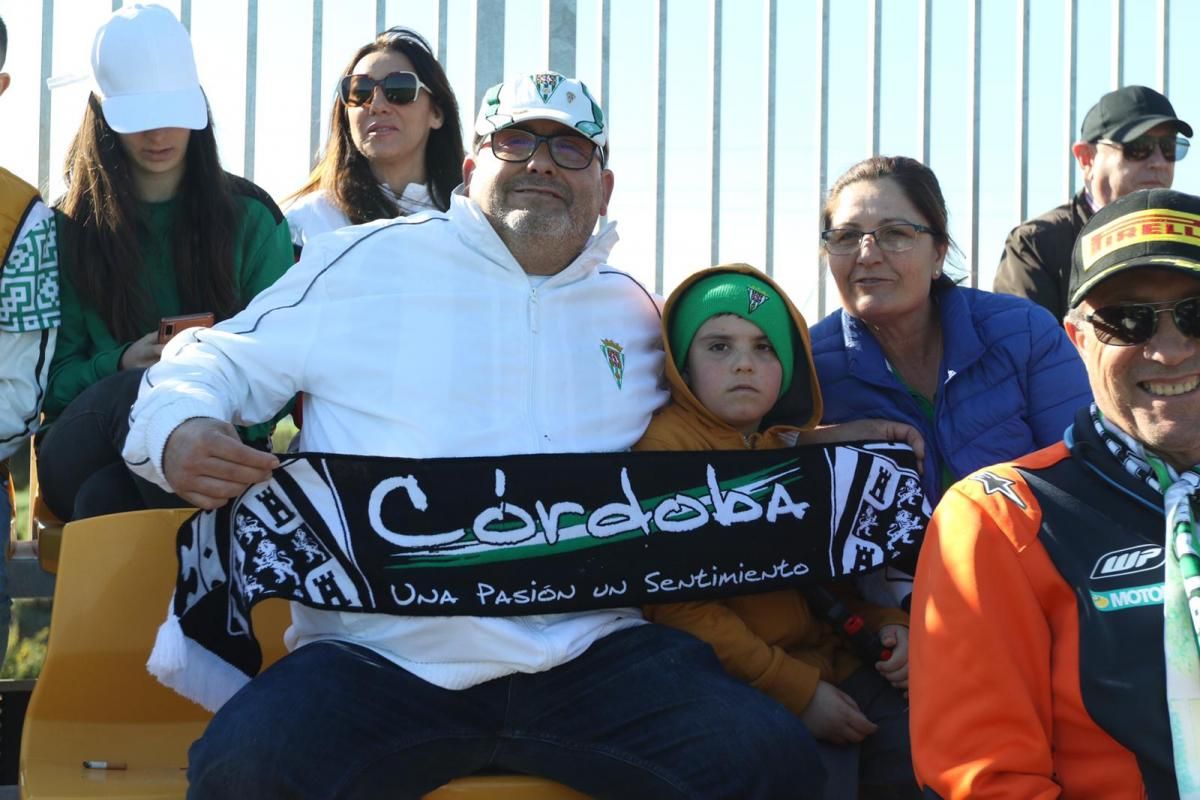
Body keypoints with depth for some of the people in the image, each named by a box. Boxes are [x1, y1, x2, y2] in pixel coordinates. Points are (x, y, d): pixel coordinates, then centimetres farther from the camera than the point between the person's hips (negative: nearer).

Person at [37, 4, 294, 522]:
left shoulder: (251, 218, 11)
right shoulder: (69, 227, 11)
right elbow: (52, 377, 7)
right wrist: (119, 365, -15)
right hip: (81, 455, 1)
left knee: (105, 496, -38)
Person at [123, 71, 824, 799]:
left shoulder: (638, 315, 20)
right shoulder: (365, 262, 9)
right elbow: (216, 363, 13)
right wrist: (179, 428, -9)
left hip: (594, 651, 3)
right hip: (381, 658, -3)